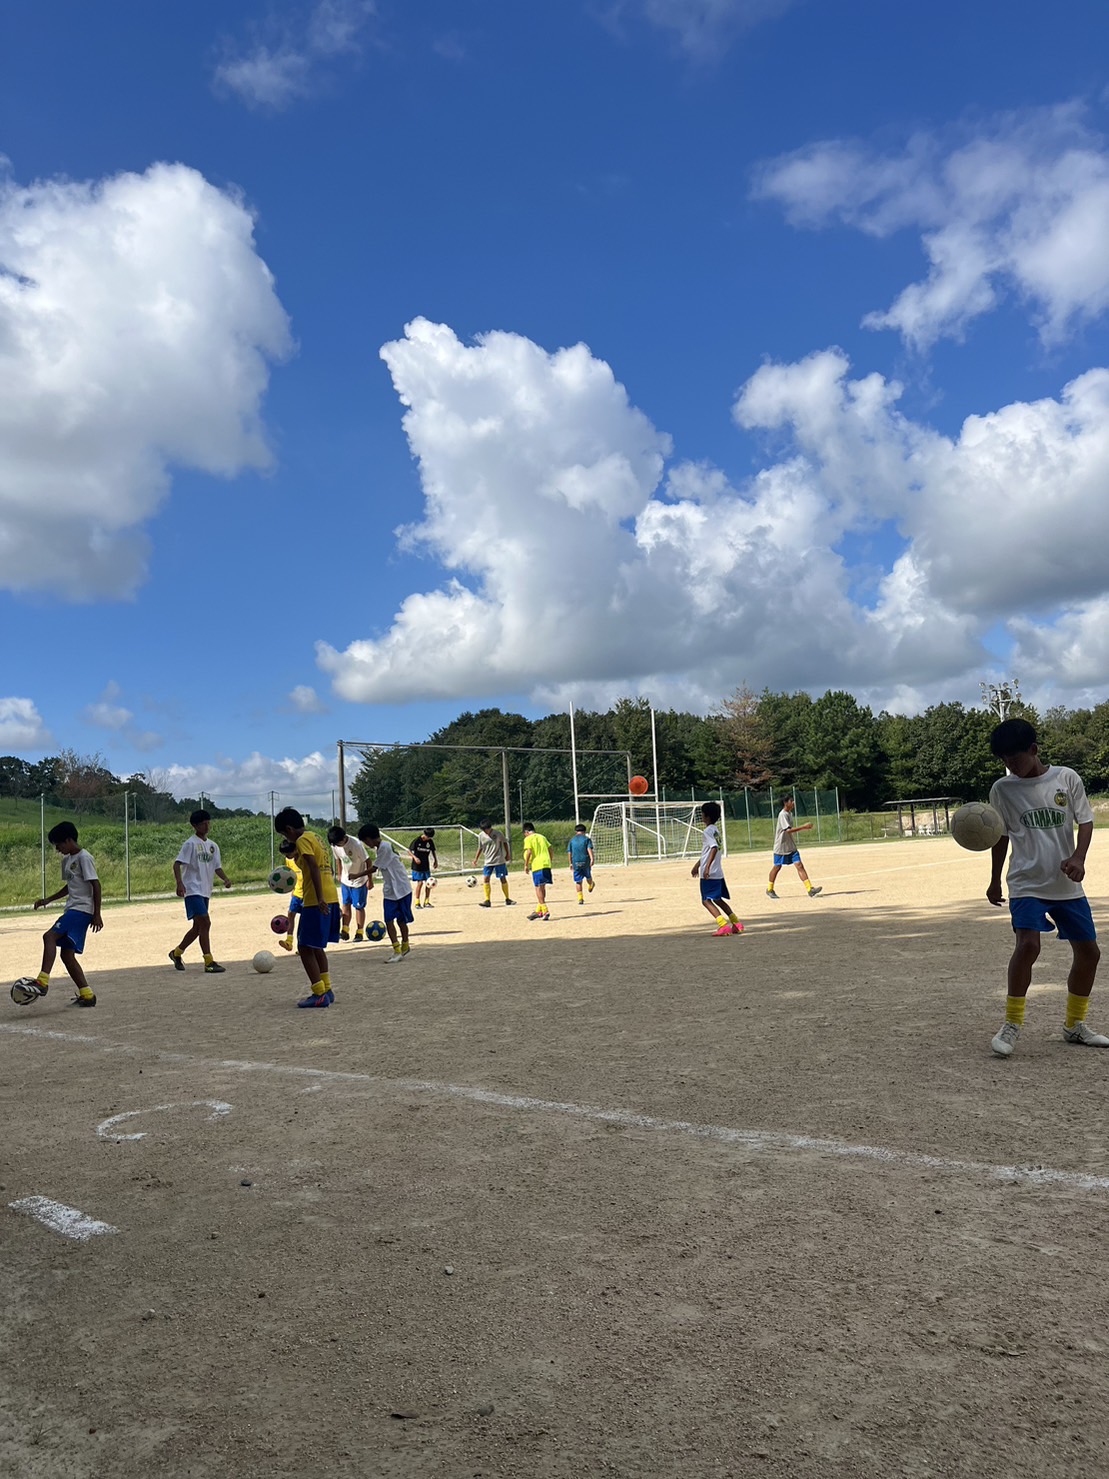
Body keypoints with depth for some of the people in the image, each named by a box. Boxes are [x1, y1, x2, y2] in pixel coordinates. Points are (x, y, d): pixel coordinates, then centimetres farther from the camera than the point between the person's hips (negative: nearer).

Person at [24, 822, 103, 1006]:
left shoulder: (84, 857, -11)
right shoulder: (67, 860, 17)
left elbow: (96, 885, -15)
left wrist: (97, 914, -17)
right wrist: (48, 900, 20)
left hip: (82, 909, -10)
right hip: (72, 909, 10)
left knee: (50, 936, -24)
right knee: (66, 954, 5)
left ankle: (42, 982, -29)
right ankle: (87, 995, 8)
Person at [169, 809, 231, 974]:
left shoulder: (213, 845, 13)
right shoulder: (190, 843, -8)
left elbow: (217, 867, 12)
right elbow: (177, 864, -13)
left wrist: (225, 879, -8)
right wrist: (179, 883, -27)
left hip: (205, 891, 8)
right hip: (193, 890, -8)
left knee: (198, 926, 13)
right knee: (205, 923, -15)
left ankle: (176, 953, 33)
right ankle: (209, 963, -13)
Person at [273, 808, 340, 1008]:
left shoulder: (303, 840, -8)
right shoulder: (315, 838, 19)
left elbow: (314, 868, -20)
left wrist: (319, 898, -26)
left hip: (316, 901, -9)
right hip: (331, 898, 9)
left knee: (305, 948, -4)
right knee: (315, 946, 18)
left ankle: (319, 995, -6)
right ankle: (326, 990, 20)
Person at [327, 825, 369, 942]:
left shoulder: (356, 844, -28)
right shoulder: (334, 845, -11)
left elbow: (367, 861, -19)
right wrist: (340, 874, 15)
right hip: (345, 880, 5)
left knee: (359, 906, 2)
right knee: (346, 904, 7)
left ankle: (359, 932, 12)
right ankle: (345, 930, 13)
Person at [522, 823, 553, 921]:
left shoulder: (528, 839, -2)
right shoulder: (542, 836, 19)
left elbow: (529, 852, -14)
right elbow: (550, 849, 16)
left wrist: (526, 865, -6)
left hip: (537, 865, -7)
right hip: (546, 864, 7)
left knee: (538, 887, -5)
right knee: (542, 887, 13)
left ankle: (545, 911, -14)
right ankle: (539, 910, 20)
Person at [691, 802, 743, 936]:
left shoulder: (707, 831, -13)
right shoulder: (715, 830, 16)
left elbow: (714, 848, -27)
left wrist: (707, 867, -33)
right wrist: (697, 865, 34)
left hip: (709, 873, -9)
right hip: (718, 872, 9)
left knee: (706, 900, -7)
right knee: (717, 899, 19)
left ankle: (724, 925, -18)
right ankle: (736, 924, 19)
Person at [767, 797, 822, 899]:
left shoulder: (790, 813, 9)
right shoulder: (782, 815, -18)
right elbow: (788, 830, -28)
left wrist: (804, 828, 12)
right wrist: (803, 827, -30)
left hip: (791, 846, 7)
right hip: (781, 847, -7)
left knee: (799, 865, -6)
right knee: (777, 867, 7)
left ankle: (810, 889, -14)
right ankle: (769, 890, 25)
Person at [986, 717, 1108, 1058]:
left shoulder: (1067, 778, -2)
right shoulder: (1002, 789, -2)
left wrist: (1078, 857, -17)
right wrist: (995, 880, 12)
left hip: (1068, 886, 2)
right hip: (1027, 884, -2)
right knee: (1027, 945, -21)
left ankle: (1074, 1025, 25)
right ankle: (1011, 1026, -8)